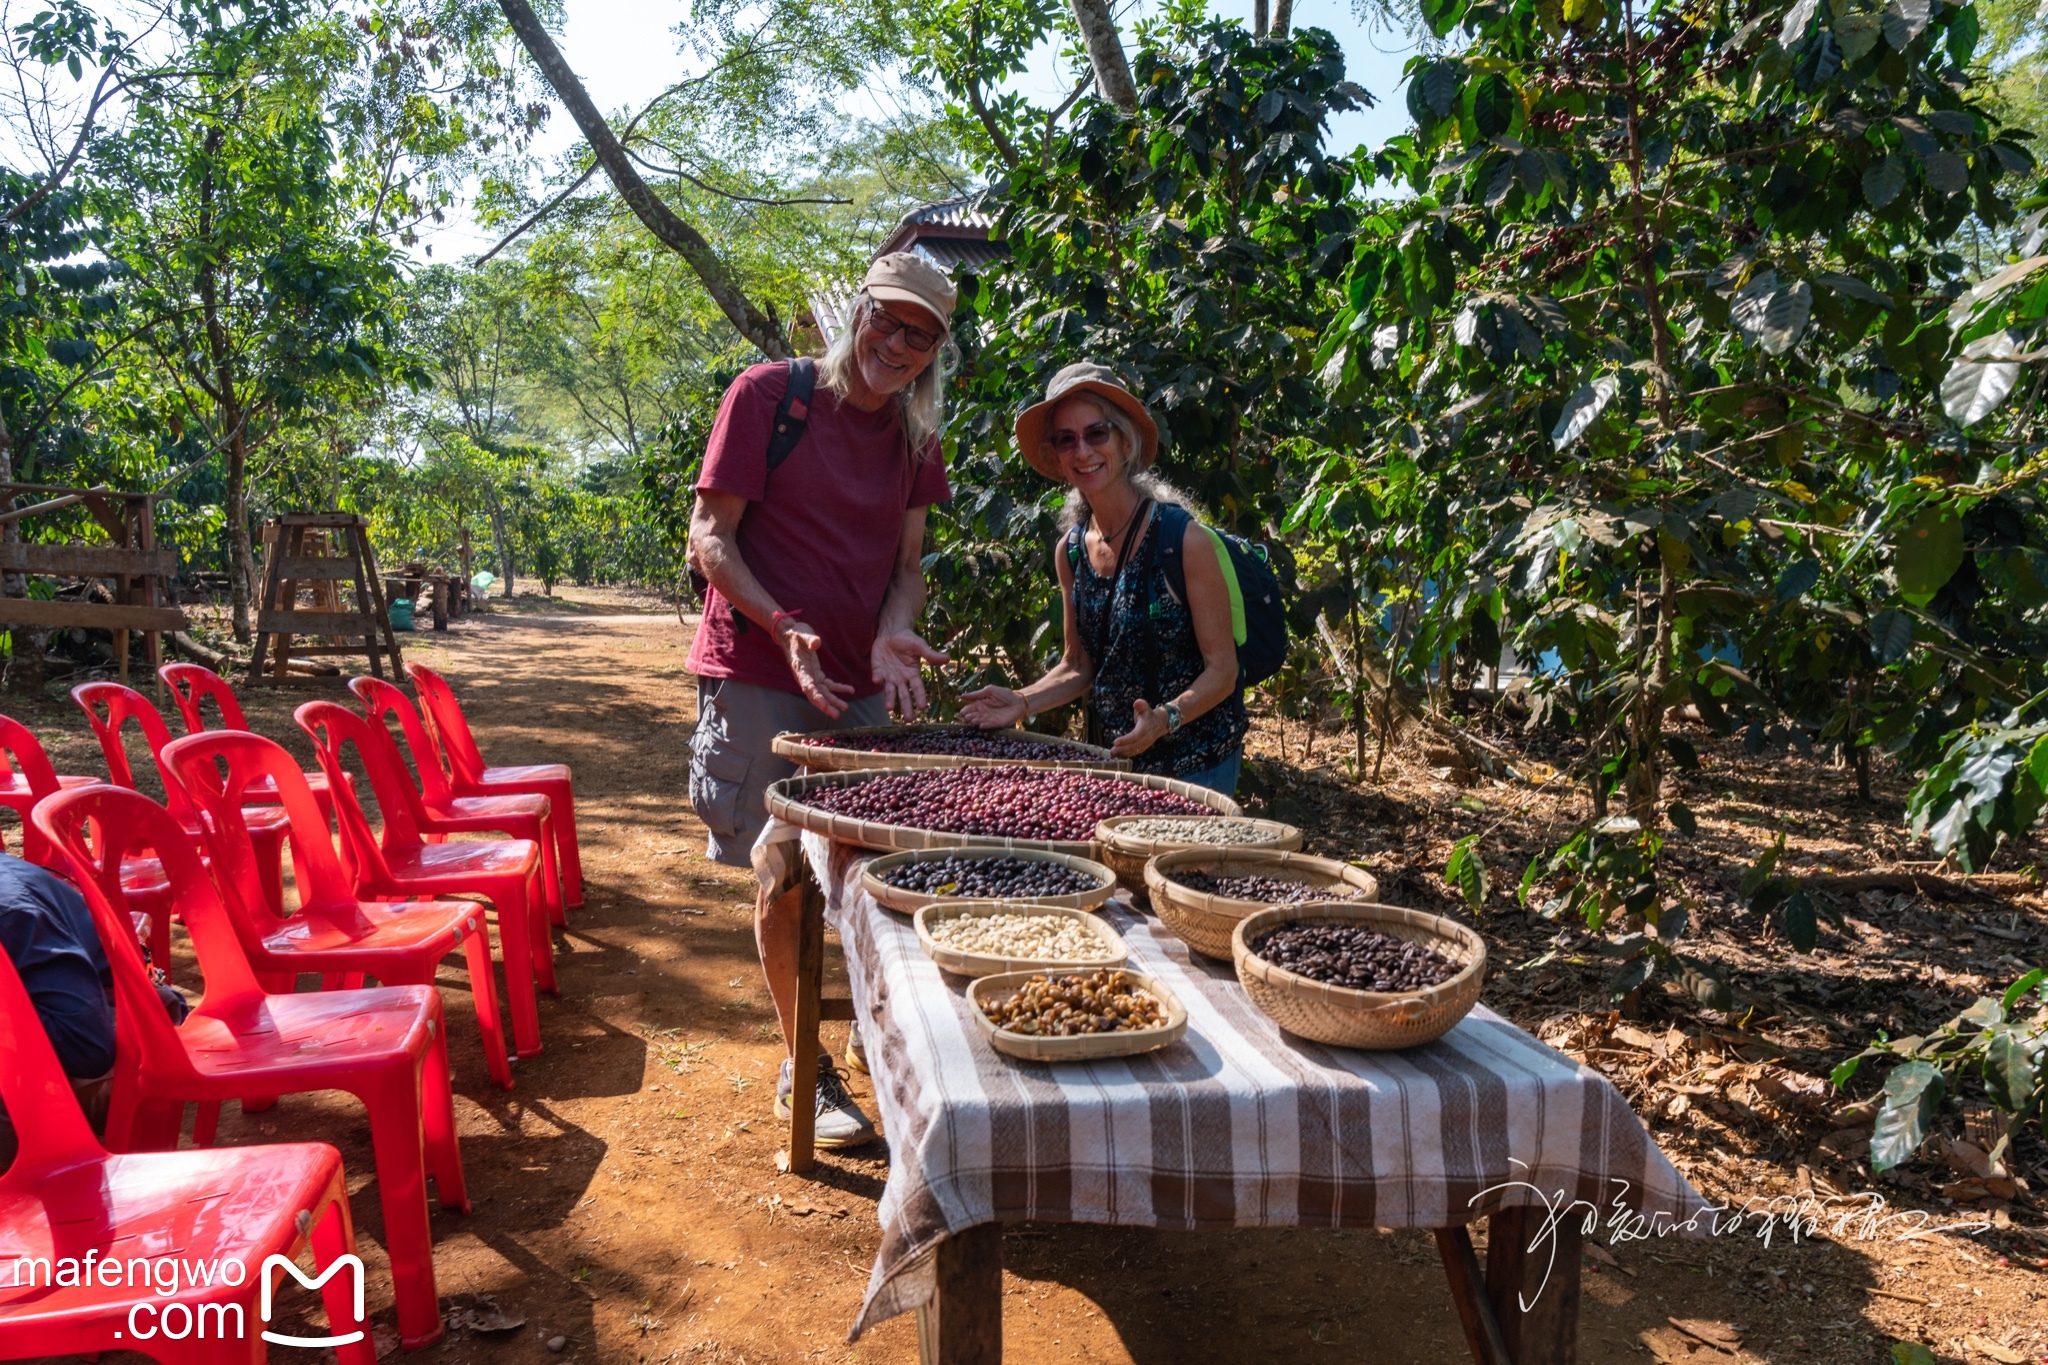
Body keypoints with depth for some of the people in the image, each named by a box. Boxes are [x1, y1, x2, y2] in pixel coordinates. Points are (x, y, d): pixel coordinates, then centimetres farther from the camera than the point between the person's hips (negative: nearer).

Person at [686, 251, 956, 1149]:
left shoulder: (915, 435, 9)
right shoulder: (768, 395, -7)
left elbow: (907, 562, 11)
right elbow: (710, 538, -9)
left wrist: (892, 637, -10)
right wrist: (783, 625, -23)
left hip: (863, 682, 5)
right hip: (759, 677, -5)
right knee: (786, 877, 1)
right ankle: (802, 1066, 16)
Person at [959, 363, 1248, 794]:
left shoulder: (1183, 539, -15)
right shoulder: (1070, 551, 2)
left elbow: (1222, 669, -13)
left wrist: (1165, 718, -30)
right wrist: (1024, 702, -5)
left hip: (1194, 761, -5)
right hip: (1111, 758, 5)